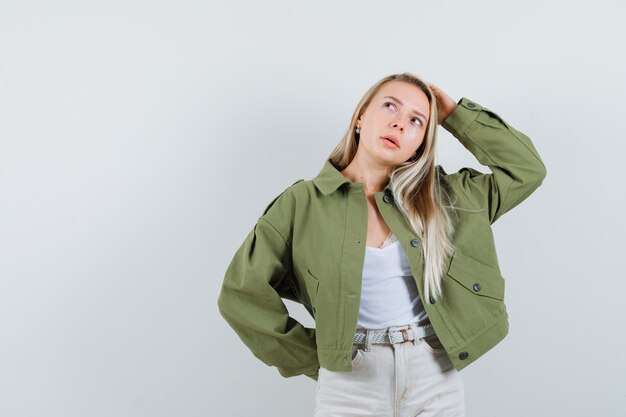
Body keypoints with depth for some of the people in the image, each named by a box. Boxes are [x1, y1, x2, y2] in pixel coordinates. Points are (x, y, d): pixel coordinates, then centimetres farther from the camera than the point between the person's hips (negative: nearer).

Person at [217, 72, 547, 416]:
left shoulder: (441, 194, 3)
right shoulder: (303, 203, -7)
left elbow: (526, 169, 4)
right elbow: (241, 294, -8)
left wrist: (456, 114, 2)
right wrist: (314, 359, -5)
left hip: (437, 380, 3)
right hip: (350, 383, -3)